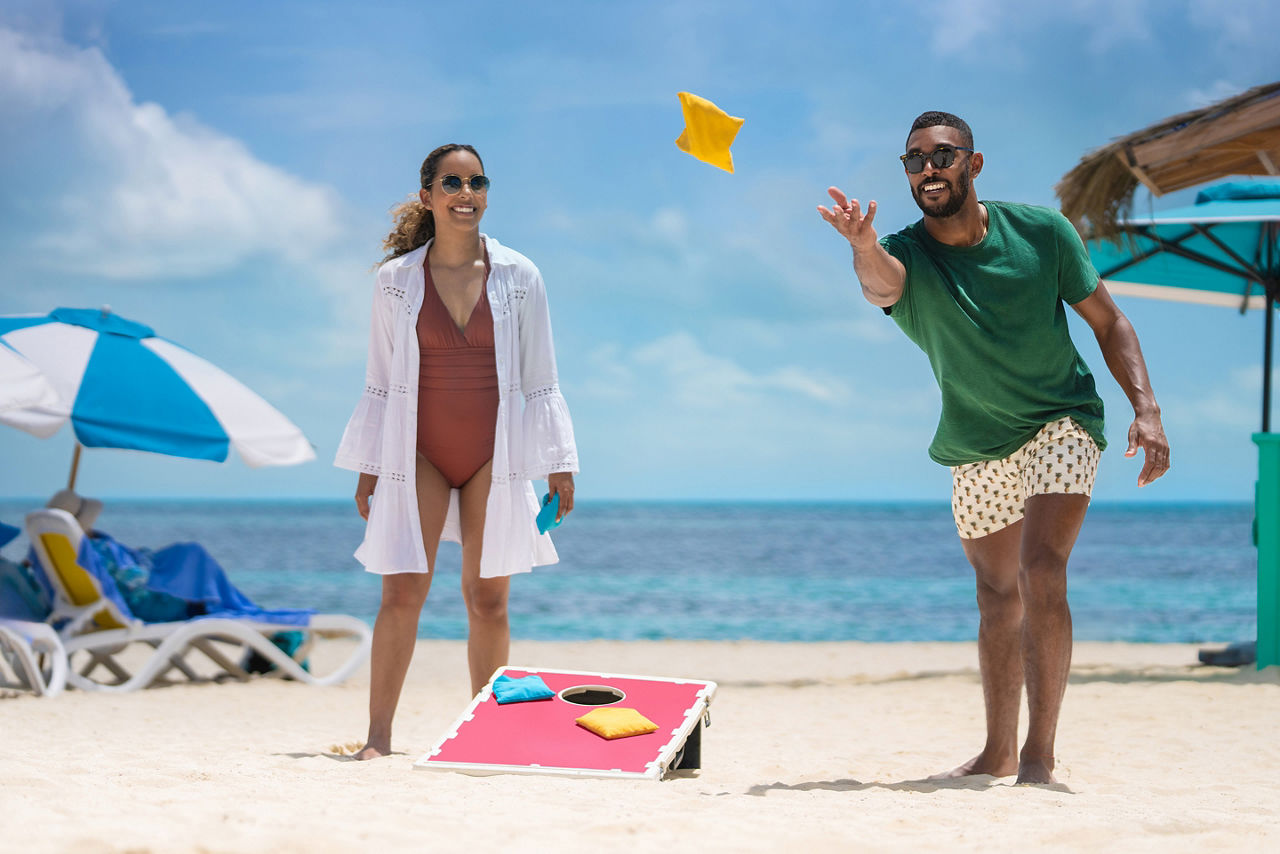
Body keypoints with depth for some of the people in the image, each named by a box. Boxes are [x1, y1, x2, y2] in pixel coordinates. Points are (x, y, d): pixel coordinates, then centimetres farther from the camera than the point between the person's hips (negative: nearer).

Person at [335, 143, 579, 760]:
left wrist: (558, 464, 3)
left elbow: (540, 381, 6)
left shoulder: (518, 277, 2)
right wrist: (368, 467, 5)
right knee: (402, 593, -8)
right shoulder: (396, 280, 2)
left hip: (494, 453, 1)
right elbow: (381, 381, 8)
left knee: (488, 599, 4)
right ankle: (378, 737, -4)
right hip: (418, 453, -1)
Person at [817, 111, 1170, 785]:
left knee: (1041, 571, -22)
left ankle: (1039, 753, -20)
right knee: (996, 594, 14)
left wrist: (1145, 408, -17)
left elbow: (1108, 321, -4)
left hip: (1062, 421, -3)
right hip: (976, 445, 3)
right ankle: (999, 752, 30)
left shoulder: (1041, 232, -15)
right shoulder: (908, 254, -16)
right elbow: (882, 285, -43)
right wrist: (863, 247, -67)